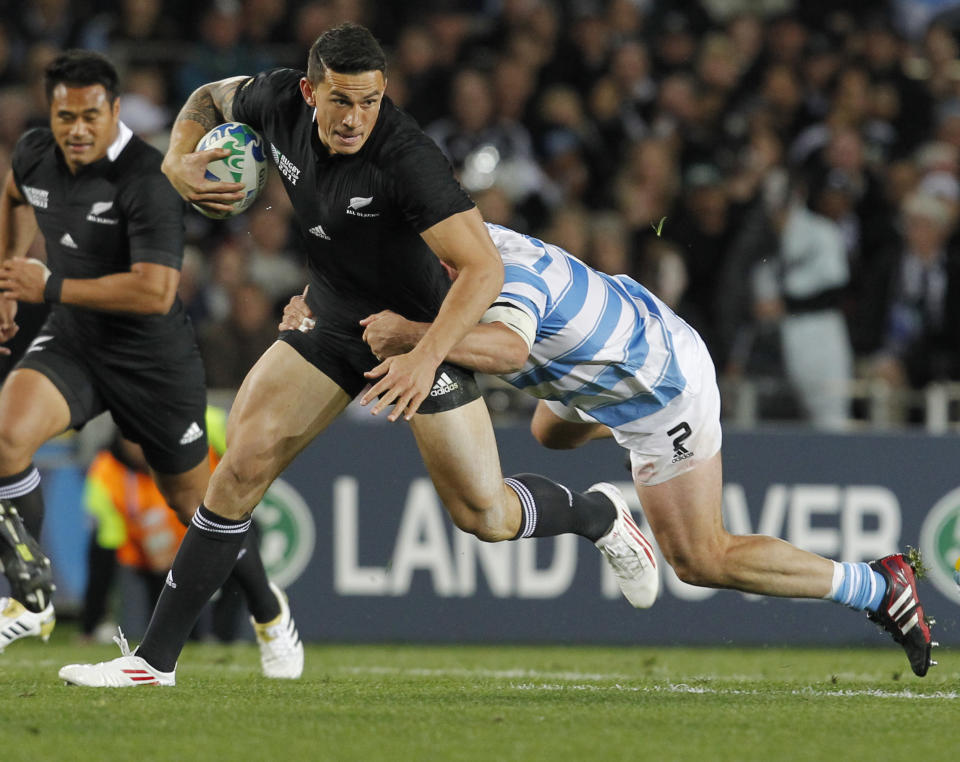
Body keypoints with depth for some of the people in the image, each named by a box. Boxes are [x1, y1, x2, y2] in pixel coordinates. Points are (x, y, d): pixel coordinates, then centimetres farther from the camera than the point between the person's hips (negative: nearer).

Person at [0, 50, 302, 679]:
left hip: (154, 361, -4)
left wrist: (51, 288, -29)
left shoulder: (149, 183, -25)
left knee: (195, 503, 10)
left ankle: (269, 613, 38)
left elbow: (155, 292, -32)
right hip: (71, 343, 4)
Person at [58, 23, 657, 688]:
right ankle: (157, 656, -6)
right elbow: (210, 97, 10)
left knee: (483, 515, -2)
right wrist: (179, 161, -9)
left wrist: (426, 358, -46)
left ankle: (599, 515, 32)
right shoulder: (279, 101, -14)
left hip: (422, 329, -5)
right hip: (330, 322, 5)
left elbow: (483, 267, -35)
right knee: (243, 463, -11)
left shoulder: (406, 158, -32)